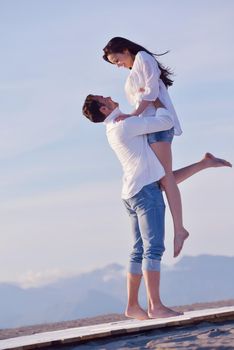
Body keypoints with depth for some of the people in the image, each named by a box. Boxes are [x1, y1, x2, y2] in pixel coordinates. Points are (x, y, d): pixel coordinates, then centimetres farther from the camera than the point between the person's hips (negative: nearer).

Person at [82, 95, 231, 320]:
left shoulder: (113, 129, 18)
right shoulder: (125, 125, -11)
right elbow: (166, 122, -9)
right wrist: (158, 103, 9)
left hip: (133, 192, 10)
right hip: (146, 189, -10)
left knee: (140, 250, 9)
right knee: (153, 247, -15)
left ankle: (132, 306, 9)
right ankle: (155, 306, -22)